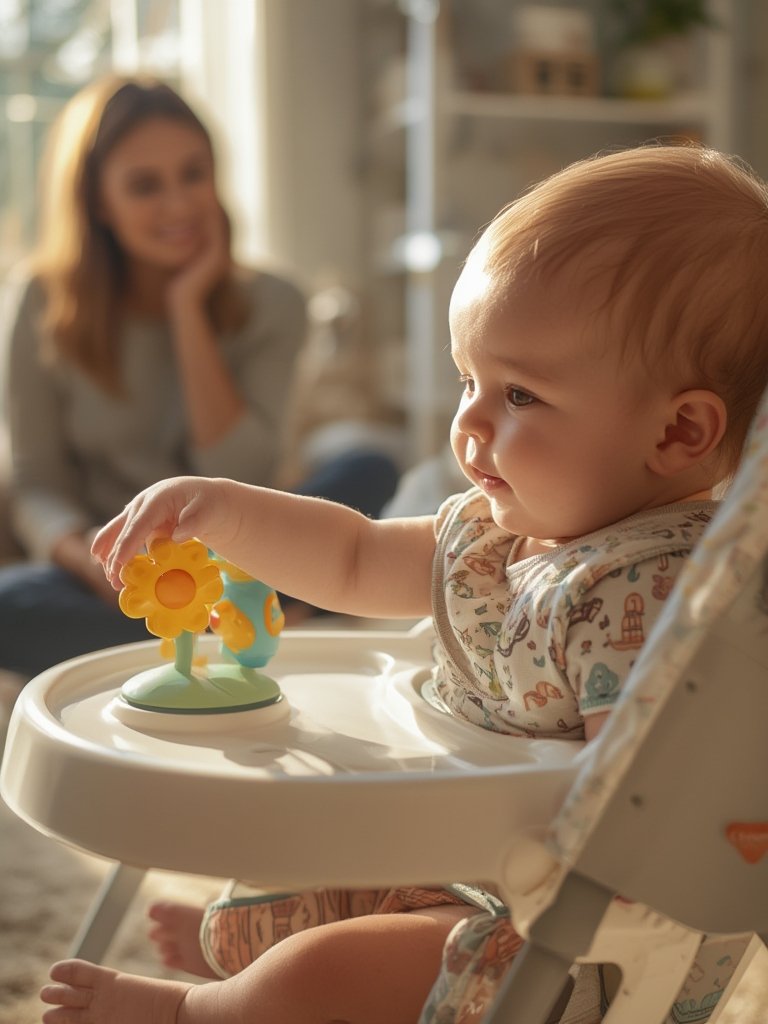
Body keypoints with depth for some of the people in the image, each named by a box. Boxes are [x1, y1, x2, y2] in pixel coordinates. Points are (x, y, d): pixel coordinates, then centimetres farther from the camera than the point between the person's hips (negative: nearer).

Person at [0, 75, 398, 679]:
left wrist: (188, 308, -13)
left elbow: (236, 482, -11)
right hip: (113, 578, 1)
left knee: (370, 474, -25)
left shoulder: (269, 305, -1)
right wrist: (88, 553, -23)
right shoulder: (49, 305, -1)